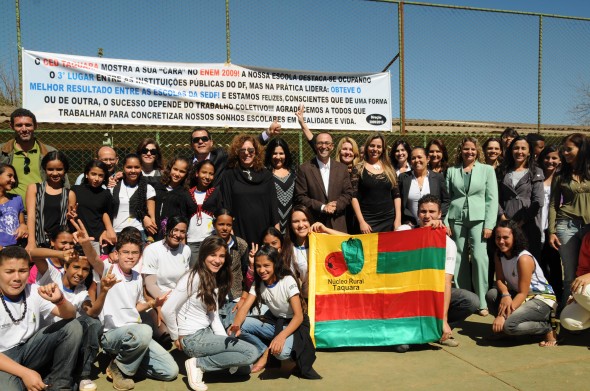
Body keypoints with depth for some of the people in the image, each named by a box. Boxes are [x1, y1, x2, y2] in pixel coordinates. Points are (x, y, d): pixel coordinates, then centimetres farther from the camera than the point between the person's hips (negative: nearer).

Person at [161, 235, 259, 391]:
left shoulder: (215, 280, 11)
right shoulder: (194, 278, -16)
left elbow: (214, 316, 7)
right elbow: (167, 310, -19)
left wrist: (225, 341, -4)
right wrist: (176, 337, -9)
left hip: (207, 333, 9)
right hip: (193, 338, -9)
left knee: (245, 368, 6)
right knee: (251, 353, -14)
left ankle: (200, 362, 10)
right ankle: (198, 364, -7)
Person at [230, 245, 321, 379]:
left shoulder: (288, 281, -21)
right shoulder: (258, 283, -4)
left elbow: (299, 316, -25)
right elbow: (245, 307, -15)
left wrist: (281, 336, -41)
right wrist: (236, 325, -38)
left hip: (294, 324, -5)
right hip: (274, 322, 5)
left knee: (281, 352, -36)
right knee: (242, 325, -20)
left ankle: (268, 353, 0)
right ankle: (265, 352, 0)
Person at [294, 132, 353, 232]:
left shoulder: (342, 168, 9)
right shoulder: (304, 169, 0)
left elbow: (348, 193, 9)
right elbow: (300, 197, -4)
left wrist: (336, 206, -10)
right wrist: (322, 207, -12)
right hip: (313, 224, -2)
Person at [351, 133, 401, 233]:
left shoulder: (389, 169, 10)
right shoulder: (358, 169, 0)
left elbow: (396, 195, 10)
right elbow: (354, 197, -4)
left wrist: (398, 219, 0)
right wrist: (361, 221, -11)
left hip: (389, 220, 3)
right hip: (367, 221, -3)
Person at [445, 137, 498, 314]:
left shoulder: (487, 170, 6)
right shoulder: (451, 171, 11)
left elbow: (492, 199, 1)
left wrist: (489, 224, -7)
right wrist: (446, 222, 1)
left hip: (478, 219, -2)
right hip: (456, 219, 2)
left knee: (479, 257, -11)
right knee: (460, 259, 3)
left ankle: (482, 302, -3)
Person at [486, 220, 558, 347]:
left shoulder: (524, 259, -23)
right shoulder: (499, 255, 0)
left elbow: (523, 293, -24)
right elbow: (499, 280, -4)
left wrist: (502, 316, -29)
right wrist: (505, 295, -29)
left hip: (543, 299, -7)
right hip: (519, 295, 7)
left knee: (509, 326, -28)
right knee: (491, 294, -17)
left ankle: (548, 329, -6)